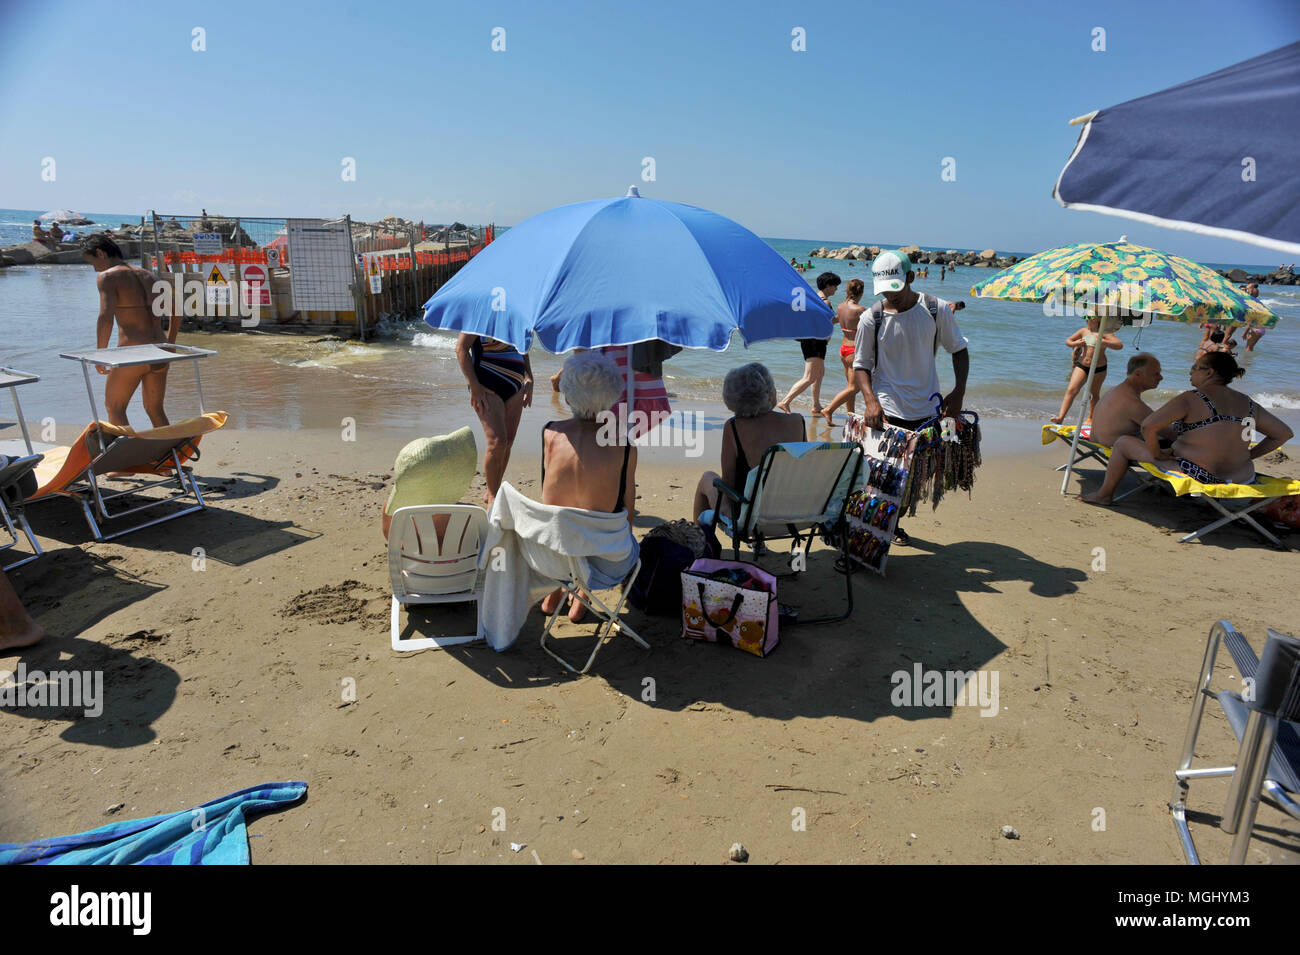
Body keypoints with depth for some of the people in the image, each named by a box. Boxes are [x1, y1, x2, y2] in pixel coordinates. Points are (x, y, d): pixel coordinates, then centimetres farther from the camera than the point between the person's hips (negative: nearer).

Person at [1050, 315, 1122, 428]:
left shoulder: (1104, 333, -7)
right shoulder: (1084, 331, 7)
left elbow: (1120, 345, -17)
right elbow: (1068, 341, 18)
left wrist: (1103, 342, -29)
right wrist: (1075, 344, -4)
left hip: (1098, 368, -3)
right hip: (1081, 365, 3)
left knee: (1094, 394, 12)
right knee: (1071, 390, -11)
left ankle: (1091, 419, 26)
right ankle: (1060, 417, -17)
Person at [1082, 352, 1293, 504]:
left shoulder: (1192, 399, -14)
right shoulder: (1248, 404, 6)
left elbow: (1149, 426, -22)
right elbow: (1285, 433, 14)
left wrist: (1157, 454, -7)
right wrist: (1247, 456, 16)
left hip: (1195, 476, -7)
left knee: (1123, 443, 10)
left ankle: (1104, 495, 23)